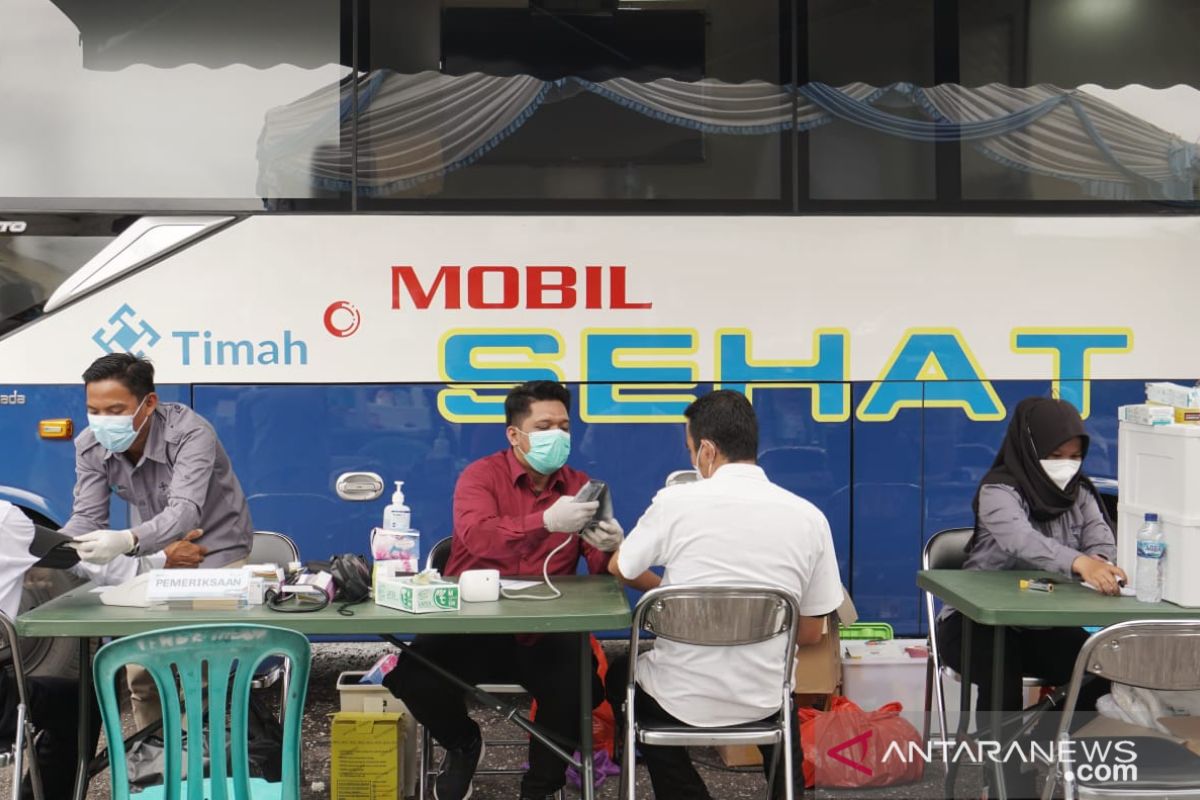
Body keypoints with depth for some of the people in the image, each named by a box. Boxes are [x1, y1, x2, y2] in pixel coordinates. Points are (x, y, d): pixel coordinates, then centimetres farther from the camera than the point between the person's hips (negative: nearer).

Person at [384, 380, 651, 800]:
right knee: (411, 675, -26)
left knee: (582, 687, -29)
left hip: (545, 633, 1)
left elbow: (602, 571, 1)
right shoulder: (481, 475, -2)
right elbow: (477, 536, -24)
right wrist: (546, 522, -38)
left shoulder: (580, 486, 6)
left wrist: (610, 549, -24)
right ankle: (462, 744, 12)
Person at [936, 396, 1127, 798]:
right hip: (978, 621, -5)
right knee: (1002, 674, -34)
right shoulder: (999, 490, -17)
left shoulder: (1079, 494, 3)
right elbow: (1021, 540, -37)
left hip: (1043, 624, 6)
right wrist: (1078, 562, -56)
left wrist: (1105, 569, -36)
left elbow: (1104, 546, -11)